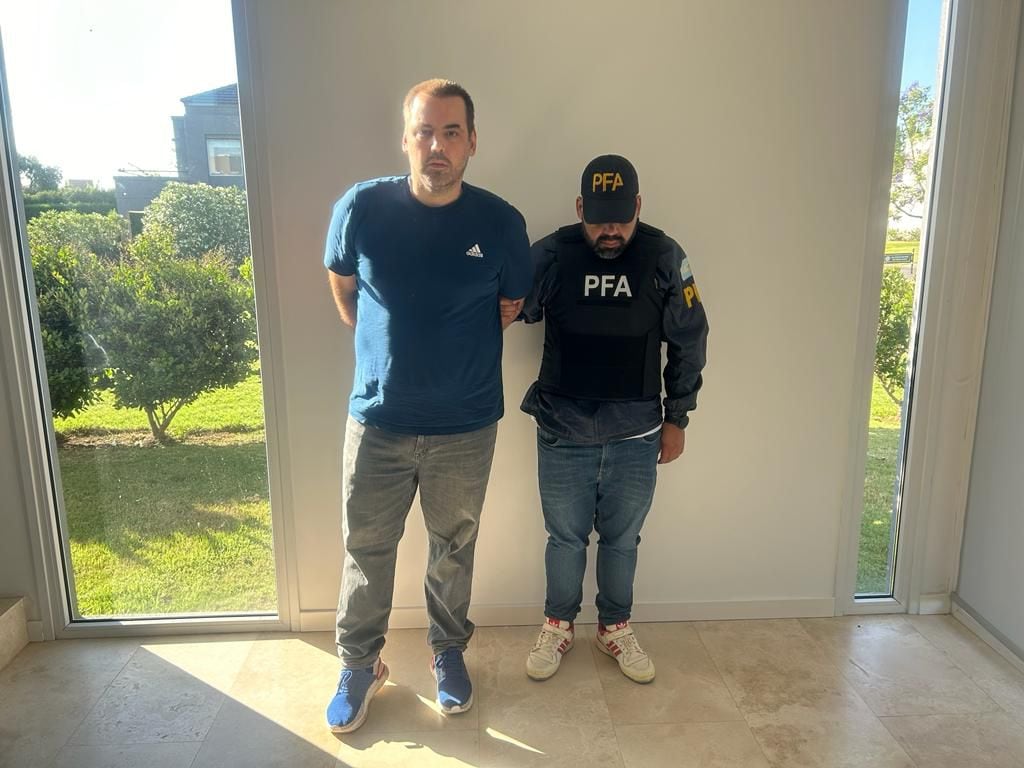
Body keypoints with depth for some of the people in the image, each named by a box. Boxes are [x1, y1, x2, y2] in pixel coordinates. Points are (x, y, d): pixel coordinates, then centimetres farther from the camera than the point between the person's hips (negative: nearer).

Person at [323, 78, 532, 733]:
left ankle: (449, 653, 43)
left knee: (454, 549, 18)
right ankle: (361, 666, 37)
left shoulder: (500, 223, -10)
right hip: (377, 421, 0)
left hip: (466, 427, 0)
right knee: (366, 551, 14)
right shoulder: (361, 208, -10)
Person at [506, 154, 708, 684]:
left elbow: (688, 341, 3)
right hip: (563, 431, 0)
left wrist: (677, 418, 4)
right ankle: (559, 625, 37)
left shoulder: (664, 258, -5)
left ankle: (615, 627, 38)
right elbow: (509, 307, 0)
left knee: (622, 540, 16)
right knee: (565, 538, 14)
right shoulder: (550, 255, -7)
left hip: (636, 435, 1)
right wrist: (503, 311, -25)